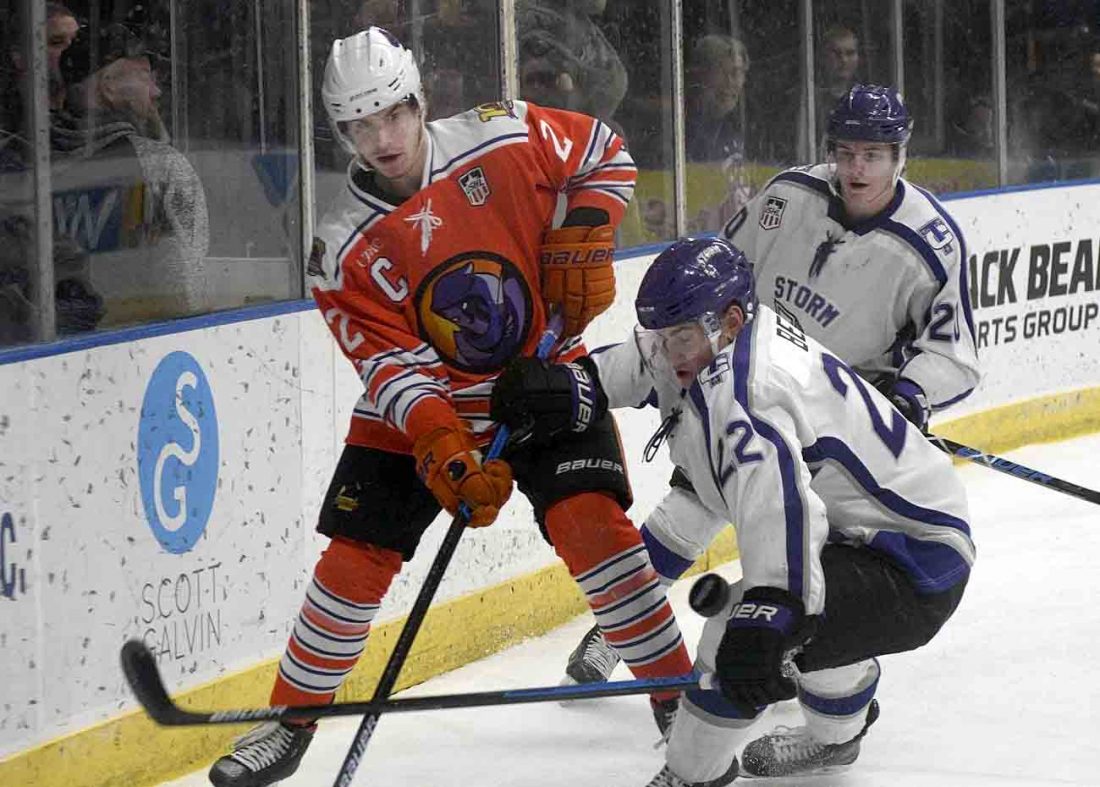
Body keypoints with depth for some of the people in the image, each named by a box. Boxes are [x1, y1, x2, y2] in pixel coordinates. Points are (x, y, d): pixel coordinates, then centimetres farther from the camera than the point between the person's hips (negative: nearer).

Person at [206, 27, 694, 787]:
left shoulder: (503, 139, -17)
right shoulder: (345, 247, -16)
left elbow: (607, 158, 0)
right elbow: (393, 368, -19)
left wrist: (582, 240, -14)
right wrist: (444, 448, -34)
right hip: (419, 409, 1)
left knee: (592, 521, -18)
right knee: (355, 556, -4)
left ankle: (677, 693, -6)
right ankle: (292, 720, 14)